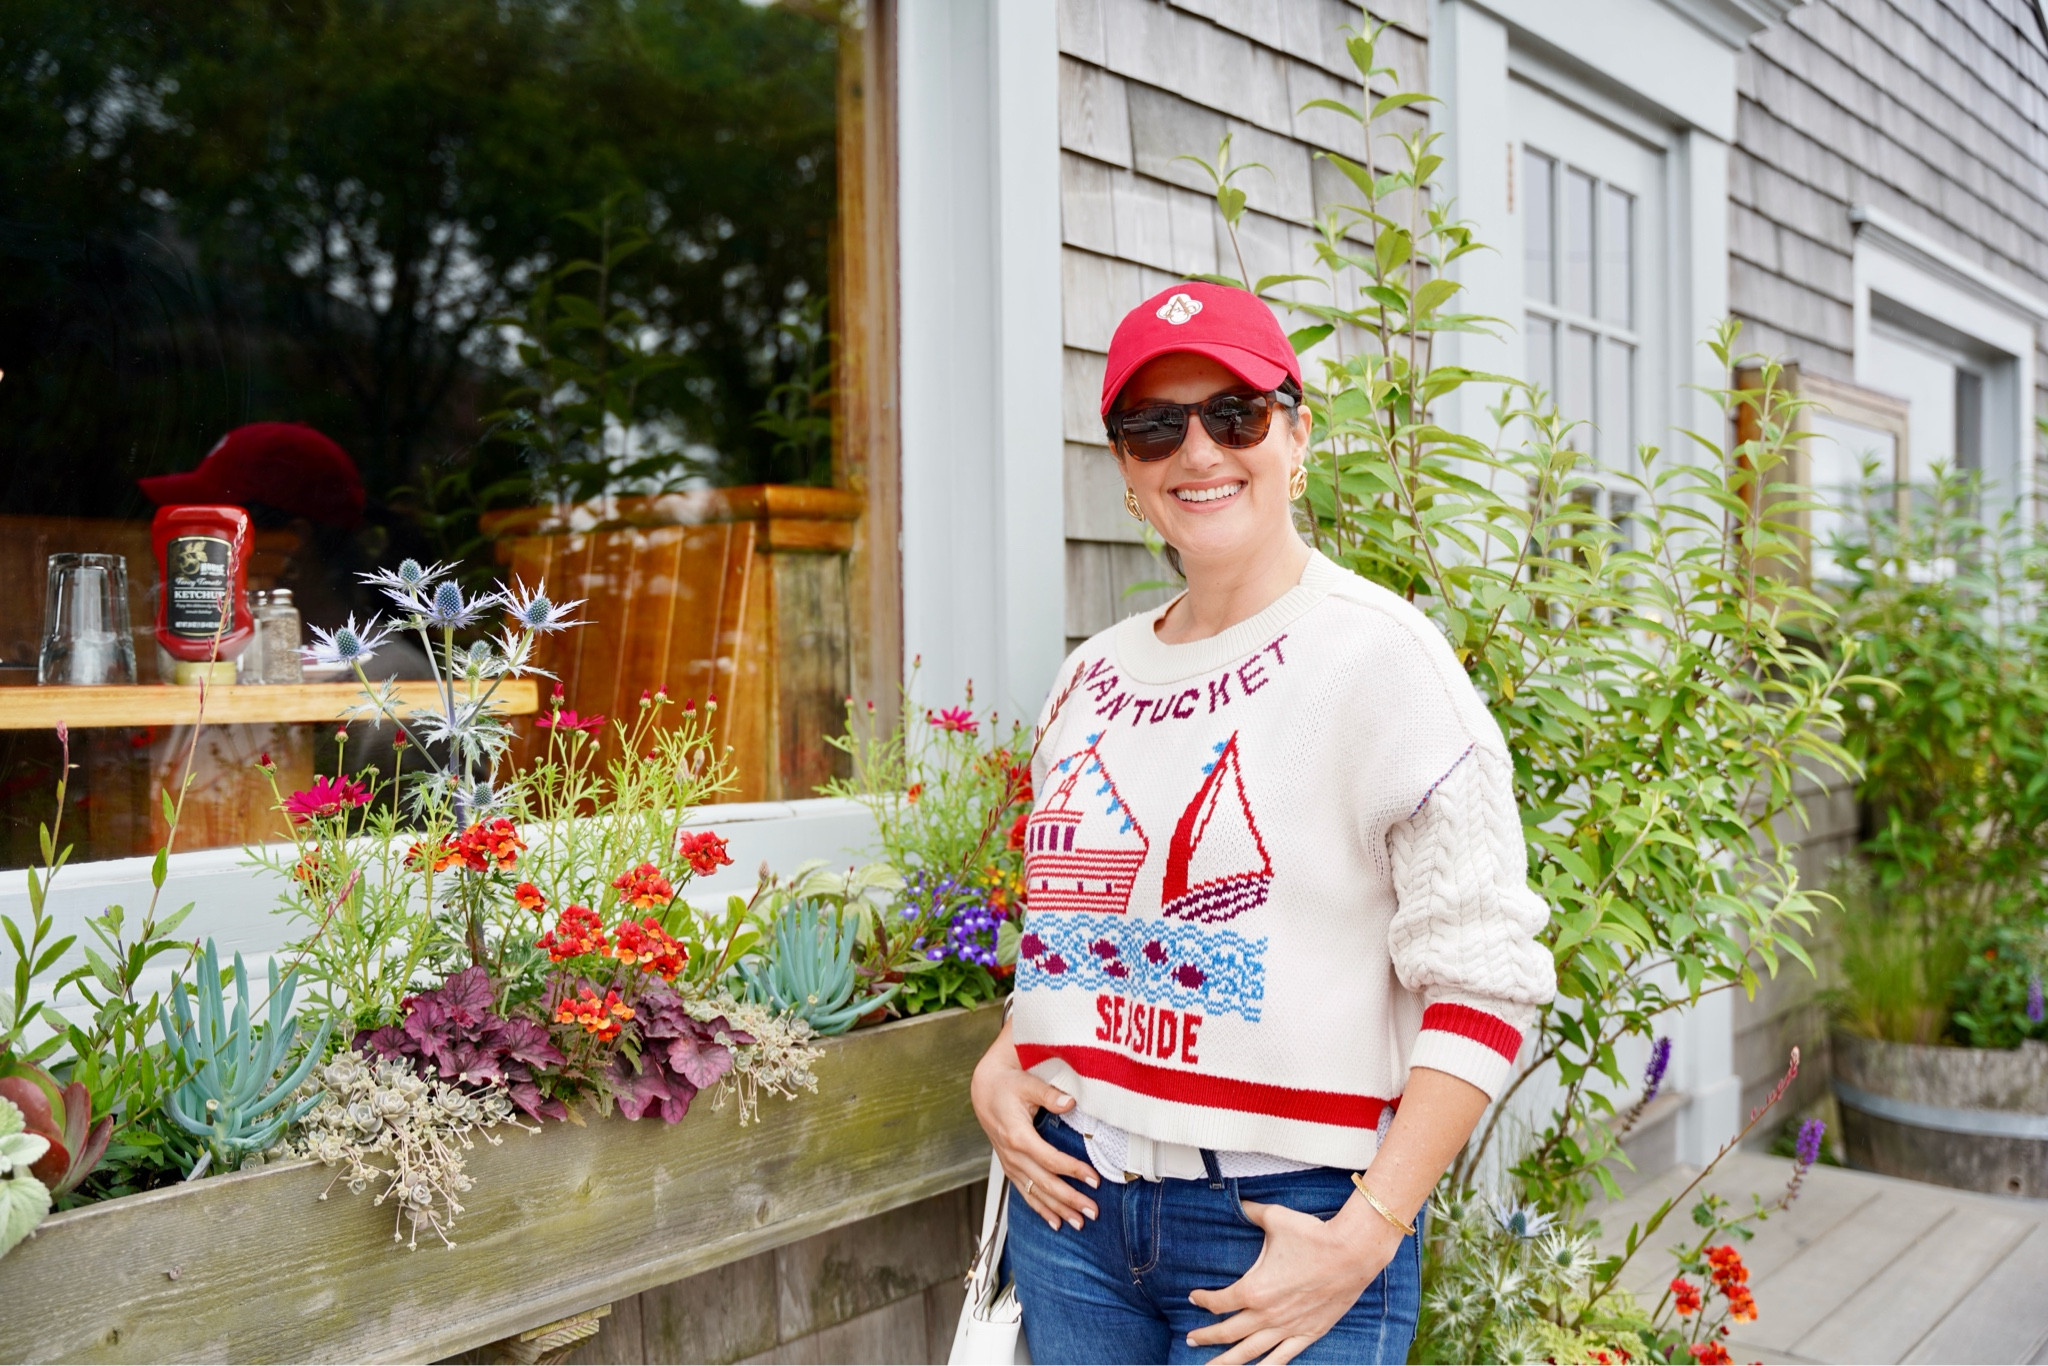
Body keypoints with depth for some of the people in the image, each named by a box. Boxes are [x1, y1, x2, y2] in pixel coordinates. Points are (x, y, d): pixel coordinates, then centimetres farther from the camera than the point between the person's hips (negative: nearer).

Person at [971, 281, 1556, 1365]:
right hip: (1074, 1198, 5)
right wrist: (999, 1069, 2)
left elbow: (1482, 983, -13)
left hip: (1290, 1224, -5)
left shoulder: (1378, 654, -11)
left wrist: (1364, 1235, -18)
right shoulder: (1093, 676, 6)